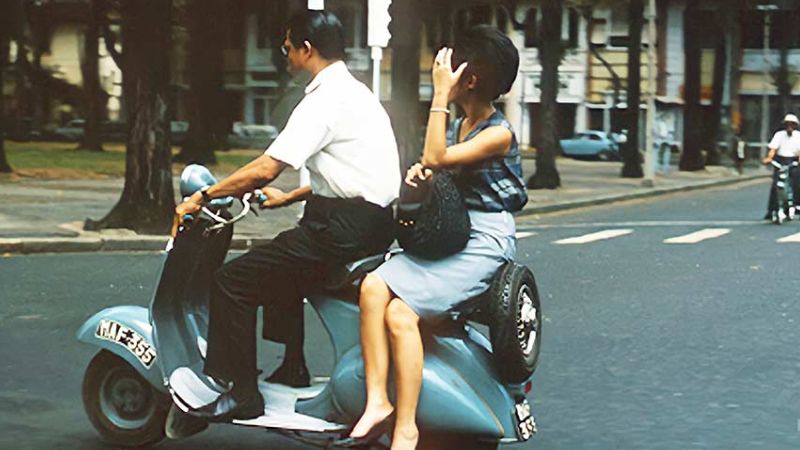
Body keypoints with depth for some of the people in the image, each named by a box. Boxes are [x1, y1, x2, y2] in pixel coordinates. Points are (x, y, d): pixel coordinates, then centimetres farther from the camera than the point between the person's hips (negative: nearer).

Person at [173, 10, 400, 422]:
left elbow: (266, 169, -19)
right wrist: (289, 198, 32)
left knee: (232, 281, -6)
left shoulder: (325, 101, -14)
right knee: (281, 269, 32)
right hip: (373, 221, 11)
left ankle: (241, 393, -4)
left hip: (343, 229, -11)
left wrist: (203, 197, -9)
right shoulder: (355, 92, 17)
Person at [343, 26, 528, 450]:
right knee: (373, 286, -19)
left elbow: (437, 157, -19)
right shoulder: (458, 126, 17)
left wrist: (441, 95, -16)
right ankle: (377, 401, -22)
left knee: (400, 313, -25)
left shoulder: (498, 133, -9)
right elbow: (431, 167, 23)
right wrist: (418, 172, 0)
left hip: (483, 243, -8)